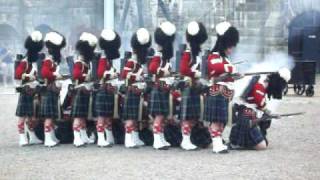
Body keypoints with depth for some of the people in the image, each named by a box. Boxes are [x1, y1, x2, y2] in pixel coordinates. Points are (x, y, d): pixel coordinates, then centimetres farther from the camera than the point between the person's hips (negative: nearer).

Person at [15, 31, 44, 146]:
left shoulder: (37, 63, 14)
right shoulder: (24, 62, -9)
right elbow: (17, 75, -20)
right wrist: (29, 76, -28)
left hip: (34, 93, 7)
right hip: (25, 92, -7)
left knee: (32, 116, 13)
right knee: (22, 116, -4)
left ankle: (32, 137, 21)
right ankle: (22, 139, -4)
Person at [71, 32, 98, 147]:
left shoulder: (86, 62, 17)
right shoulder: (79, 62, -13)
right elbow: (75, 74, -27)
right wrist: (86, 76, -26)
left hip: (86, 91, 10)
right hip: (80, 91, -10)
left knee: (83, 116, 14)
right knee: (78, 116, -10)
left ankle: (84, 137, 21)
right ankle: (77, 139, -12)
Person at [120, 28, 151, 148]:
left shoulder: (139, 63, 18)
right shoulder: (131, 62, -11)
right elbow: (124, 75, -24)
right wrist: (136, 77, -26)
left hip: (137, 93, 10)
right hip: (132, 92, -10)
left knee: (135, 118, 13)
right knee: (130, 118, -9)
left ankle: (135, 139, 19)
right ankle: (129, 140, -10)